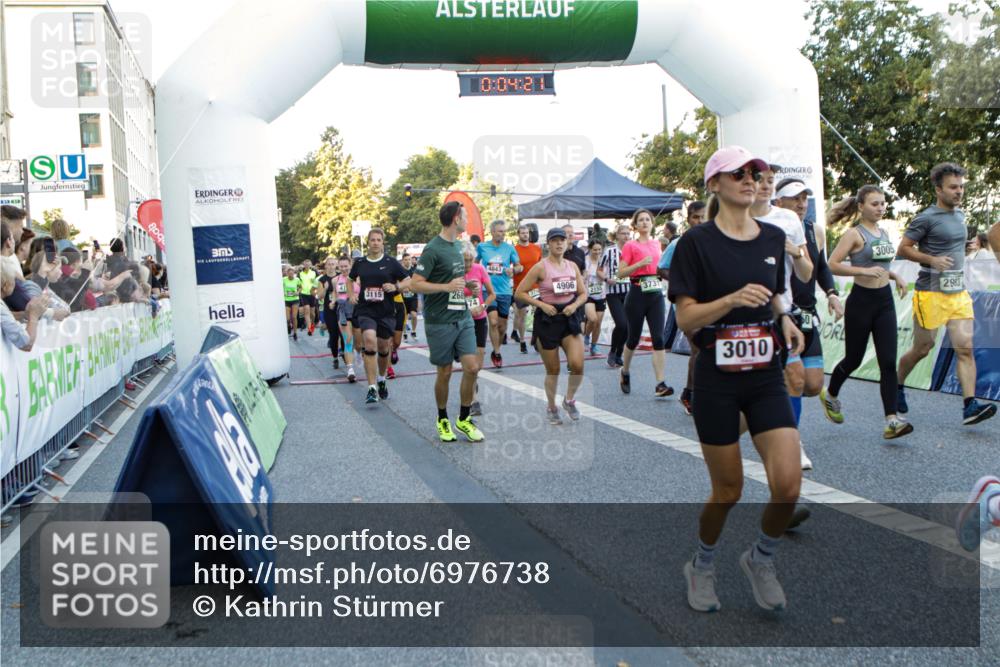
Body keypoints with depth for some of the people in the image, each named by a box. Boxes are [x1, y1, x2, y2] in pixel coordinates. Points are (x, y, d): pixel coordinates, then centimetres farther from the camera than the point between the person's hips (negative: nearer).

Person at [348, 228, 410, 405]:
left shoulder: (391, 262, -1)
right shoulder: (360, 263, 5)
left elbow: (408, 281, 2)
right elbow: (350, 280, 24)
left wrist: (396, 287, -16)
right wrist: (351, 295, 8)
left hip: (386, 311, 1)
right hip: (365, 310, 0)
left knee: (383, 347, 11)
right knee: (370, 340, -22)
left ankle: (381, 380, 40)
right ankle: (372, 389, -21)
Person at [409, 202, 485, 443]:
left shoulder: (458, 245, 12)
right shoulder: (432, 249, -13)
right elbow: (416, 284, -16)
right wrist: (447, 287, -21)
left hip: (463, 318, 6)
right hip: (440, 321, -6)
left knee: (472, 367, -2)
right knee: (445, 373, 4)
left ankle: (464, 419, 14)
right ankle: (443, 419, 25)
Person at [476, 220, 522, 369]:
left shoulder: (509, 248, 1)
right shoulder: (482, 247, 1)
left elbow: (519, 266, 7)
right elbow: (475, 263, 19)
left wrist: (513, 269, -13)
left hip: (505, 291, 2)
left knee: (502, 326, 8)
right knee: (493, 322, -16)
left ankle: (496, 350, 31)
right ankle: (497, 353, -3)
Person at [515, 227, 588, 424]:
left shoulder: (573, 266, 6)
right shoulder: (541, 267, -8)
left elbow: (583, 293, 12)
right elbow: (520, 292, -8)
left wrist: (574, 305, -8)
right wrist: (542, 304, -16)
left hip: (569, 318, 4)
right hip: (547, 319, -3)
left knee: (578, 365, -12)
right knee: (553, 370, 5)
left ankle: (569, 399, 16)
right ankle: (551, 408, 27)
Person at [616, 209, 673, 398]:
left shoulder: (657, 244, 13)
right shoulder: (630, 246, -2)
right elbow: (621, 273, -8)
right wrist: (641, 263, -18)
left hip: (656, 294, 4)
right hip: (637, 294, -4)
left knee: (659, 338, -7)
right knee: (634, 338, 7)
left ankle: (660, 384, -9)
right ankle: (625, 373, 32)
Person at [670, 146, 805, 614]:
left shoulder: (774, 238, 7)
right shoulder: (696, 242, -8)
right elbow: (685, 319, -11)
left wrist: (785, 320, 0)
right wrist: (733, 300, -27)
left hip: (766, 377, 4)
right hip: (716, 380, -4)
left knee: (788, 486, -9)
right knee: (728, 491, 5)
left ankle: (760, 560, 22)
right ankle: (702, 567, 35)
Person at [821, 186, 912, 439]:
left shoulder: (884, 233, 12)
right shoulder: (854, 234, -9)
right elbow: (832, 265, -18)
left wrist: (895, 276, 8)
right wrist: (864, 270, -26)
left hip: (885, 301, 6)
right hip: (861, 301, -6)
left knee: (888, 362, -4)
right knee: (854, 359, 8)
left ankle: (891, 421, -7)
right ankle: (830, 395, 36)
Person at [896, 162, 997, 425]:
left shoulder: (960, 214, 15)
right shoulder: (927, 218, -9)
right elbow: (903, 249, -9)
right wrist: (932, 260, -19)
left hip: (959, 294, 6)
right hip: (931, 294, -6)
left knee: (965, 347, -6)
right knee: (922, 349, 5)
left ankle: (970, 406, -10)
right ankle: (897, 385, 29)